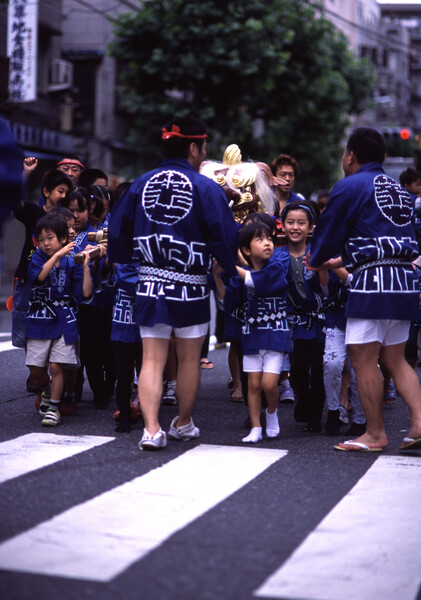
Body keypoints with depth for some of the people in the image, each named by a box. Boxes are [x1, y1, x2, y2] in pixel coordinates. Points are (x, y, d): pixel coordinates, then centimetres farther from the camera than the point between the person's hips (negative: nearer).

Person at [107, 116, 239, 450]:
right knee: (189, 359, 13)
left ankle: (152, 429, -8)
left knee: (152, 360, 4)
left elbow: (118, 231, 9)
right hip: (191, 289, -3)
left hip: (150, 286, 3)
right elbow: (226, 235, -10)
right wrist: (234, 269, 5)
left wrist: (128, 261, 23)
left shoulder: (141, 184, 5)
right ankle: (184, 424, 27)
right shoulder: (205, 188, -8)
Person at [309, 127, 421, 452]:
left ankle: (375, 434, 3)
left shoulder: (349, 187, -5)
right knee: (395, 358, 14)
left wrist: (317, 261, 22)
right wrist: (343, 261, 34)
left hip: (373, 282, -8)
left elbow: (328, 233, 0)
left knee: (364, 359, -1)